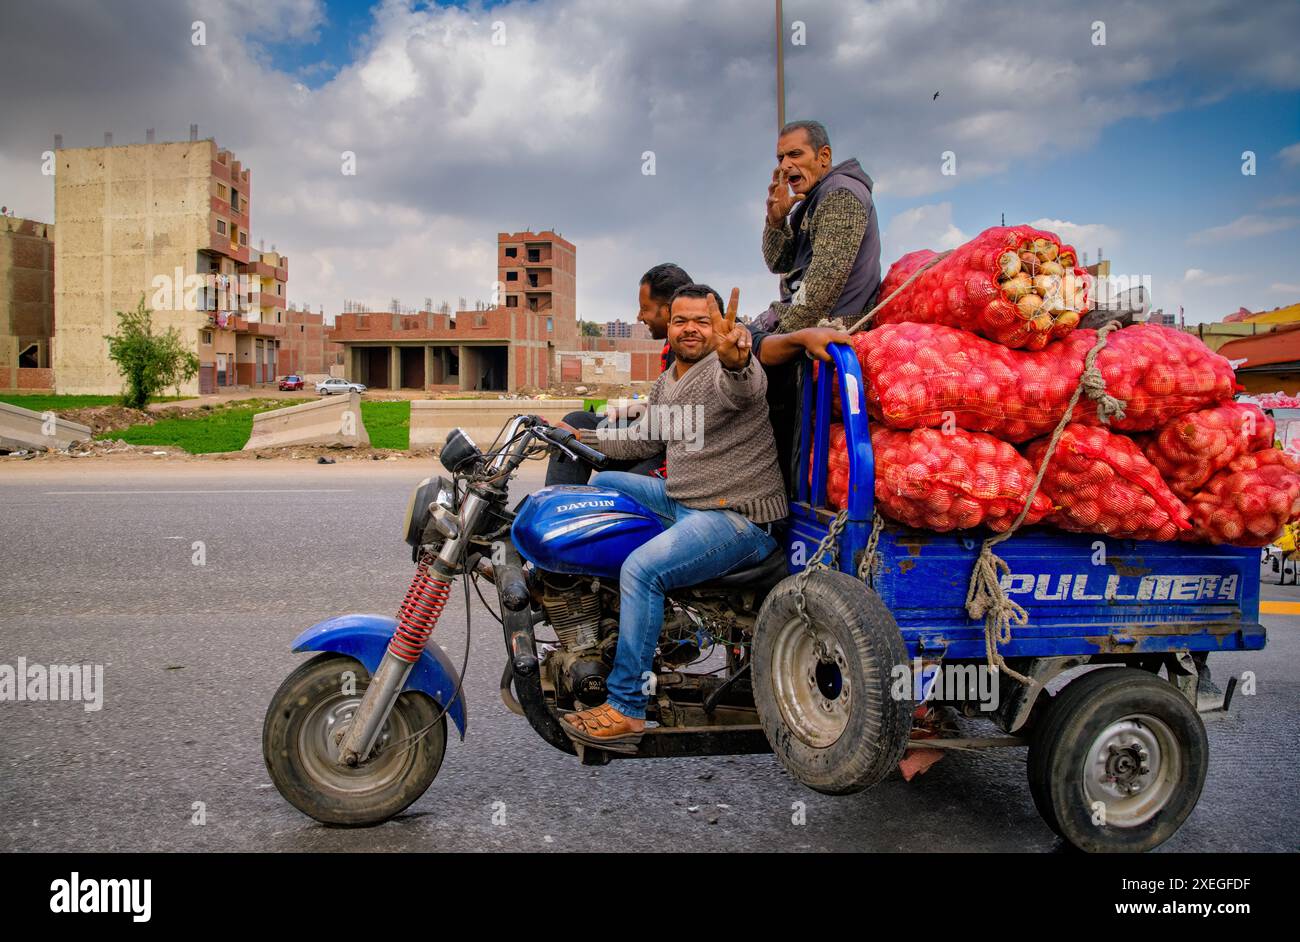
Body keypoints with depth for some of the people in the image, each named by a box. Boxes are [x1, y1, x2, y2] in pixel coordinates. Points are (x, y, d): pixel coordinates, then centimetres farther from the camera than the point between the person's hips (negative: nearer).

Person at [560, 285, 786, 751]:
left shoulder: (727, 368, -14)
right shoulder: (667, 382, 16)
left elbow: (742, 386, -40)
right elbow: (641, 438, 29)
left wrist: (735, 359, -63)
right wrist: (582, 436, 22)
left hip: (737, 518, -10)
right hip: (681, 501, 10)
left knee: (642, 569, -29)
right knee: (604, 483, 20)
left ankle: (626, 709, -21)